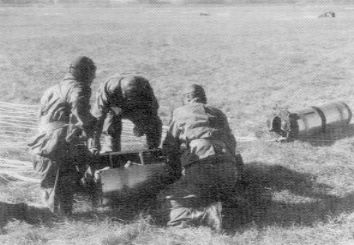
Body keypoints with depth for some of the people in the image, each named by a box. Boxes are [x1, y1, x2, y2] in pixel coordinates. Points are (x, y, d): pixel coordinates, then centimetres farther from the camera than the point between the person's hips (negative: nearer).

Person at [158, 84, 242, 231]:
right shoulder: (218, 114, 29)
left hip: (198, 167, -5)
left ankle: (204, 214, -22)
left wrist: (177, 174, 27)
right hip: (229, 168, 5)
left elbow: (169, 147, 17)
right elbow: (231, 143, 29)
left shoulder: (180, 112, 17)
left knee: (166, 199, 4)